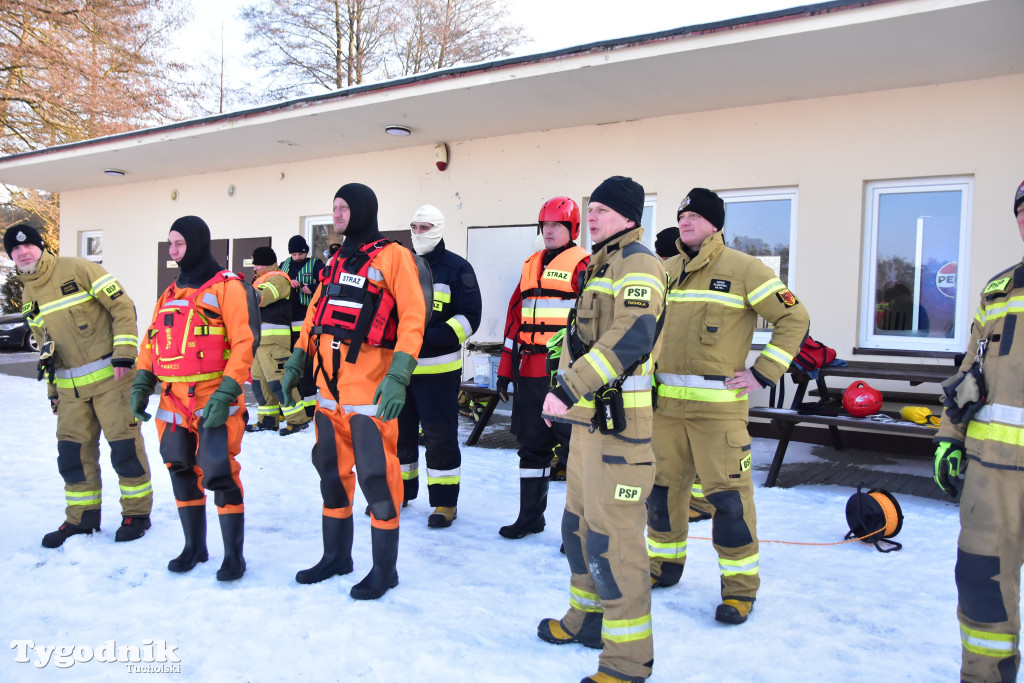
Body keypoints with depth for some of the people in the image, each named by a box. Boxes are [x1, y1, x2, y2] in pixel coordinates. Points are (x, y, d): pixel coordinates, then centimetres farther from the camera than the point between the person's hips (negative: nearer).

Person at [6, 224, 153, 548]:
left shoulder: (77, 269, -7)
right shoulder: (29, 298, 14)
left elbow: (123, 306, -10)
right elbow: (45, 343, 22)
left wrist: (123, 354, -16)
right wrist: (52, 389, 20)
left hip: (110, 377, -6)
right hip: (71, 389, 6)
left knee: (124, 445, -2)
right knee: (73, 451, 8)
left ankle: (137, 513, 13)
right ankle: (81, 518, 23)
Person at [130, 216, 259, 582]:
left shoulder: (227, 286, -7)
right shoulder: (171, 292, 16)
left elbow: (244, 342, -14)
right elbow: (152, 341, 18)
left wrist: (226, 392, -21)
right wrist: (141, 384, 6)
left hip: (214, 400, -7)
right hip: (173, 401, 7)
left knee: (219, 475, -8)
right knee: (182, 473, 14)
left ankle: (234, 556, 5)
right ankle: (194, 547, 29)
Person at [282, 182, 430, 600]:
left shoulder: (393, 257, -6)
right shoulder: (337, 262, 17)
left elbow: (412, 318, -15)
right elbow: (315, 314, 21)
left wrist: (398, 376, -23)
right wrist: (296, 362, 14)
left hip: (371, 390, -7)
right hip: (330, 388, 8)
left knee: (375, 475, -3)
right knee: (331, 470, 15)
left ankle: (385, 568, 14)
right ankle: (336, 556, 32)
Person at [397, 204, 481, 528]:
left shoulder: (456, 268, -2)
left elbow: (469, 316, -8)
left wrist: (434, 337, -20)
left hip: (438, 369, -5)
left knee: (440, 435, -2)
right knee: (399, 431, 13)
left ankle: (445, 501, 9)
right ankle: (399, 491, 30)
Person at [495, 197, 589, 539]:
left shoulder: (583, 266, -3)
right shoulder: (530, 266, 17)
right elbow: (515, 318, 18)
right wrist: (505, 367, 15)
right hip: (530, 372, 7)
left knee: (570, 445, -4)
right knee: (531, 444, 14)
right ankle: (530, 515, 27)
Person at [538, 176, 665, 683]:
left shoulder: (638, 264, -12)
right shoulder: (600, 266, 19)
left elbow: (631, 336, -27)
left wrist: (569, 387, -28)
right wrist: (570, 392, 21)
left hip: (619, 420, -10)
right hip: (587, 414, 10)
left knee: (612, 534, -6)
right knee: (579, 522, 19)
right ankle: (587, 617, 36)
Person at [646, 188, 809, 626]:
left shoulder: (743, 269, -5)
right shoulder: (663, 272, 12)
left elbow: (793, 317, -4)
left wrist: (763, 374, -8)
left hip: (719, 406, -5)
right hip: (665, 404, 6)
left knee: (727, 494, -4)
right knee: (662, 485, 13)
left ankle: (740, 585, 12)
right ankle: (664, 564, 32)